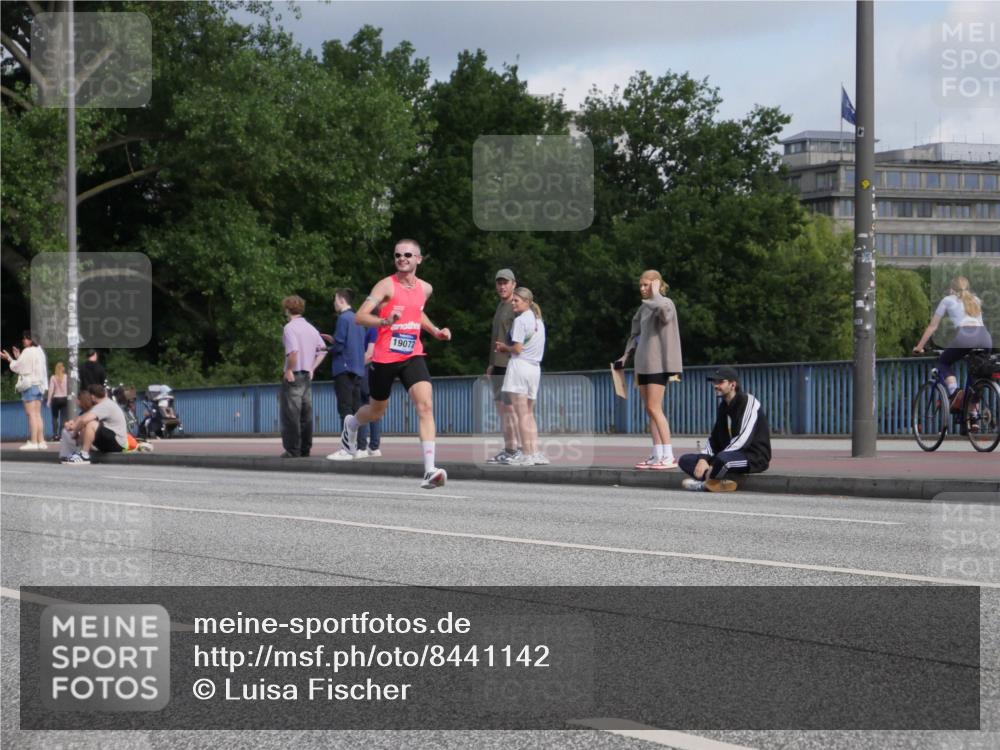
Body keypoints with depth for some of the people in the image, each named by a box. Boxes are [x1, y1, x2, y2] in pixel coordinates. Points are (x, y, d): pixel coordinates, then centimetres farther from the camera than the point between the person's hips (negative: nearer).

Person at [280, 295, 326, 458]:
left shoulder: (290, 327, -11)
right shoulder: (311, 328, 12)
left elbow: (293, 351, -24)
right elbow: (322, 350, 11)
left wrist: (289, 370, -15)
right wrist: (312, 368, 12)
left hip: (293, 376, -7)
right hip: (307, 376, 7)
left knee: (291, 414, -4)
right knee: (306, 414, 10)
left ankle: (292, 450, -6)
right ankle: (305, 449, 12)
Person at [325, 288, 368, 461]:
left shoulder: (343, 318, -10)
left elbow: (339, 346, -15)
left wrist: (328, 349, 5)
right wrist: (334, 340, 21)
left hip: (344, 368, -8)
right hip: (358, 369, 8)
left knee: (345, 409, -11)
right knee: (356, 408, 10)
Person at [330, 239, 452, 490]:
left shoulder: (425, 288, 8)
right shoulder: (387, 285, -10)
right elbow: (360, 317, -18)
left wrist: (435, 331, 17)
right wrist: (385, 321, -34)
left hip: (413, 356, 3)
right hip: (385, 357, -3)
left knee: (426, 406, -19)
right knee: (377, 410, 16)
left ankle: (429, 470, -25)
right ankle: (351, 424, 55)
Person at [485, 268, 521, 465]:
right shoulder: (500, 306, 19)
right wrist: (491, 364, 20)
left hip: (510, 365, -9)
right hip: (497, 365, 9)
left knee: (510, 407, -10)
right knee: (501, 408, 9)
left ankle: (517, 450, -8)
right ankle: (507, 449, 12)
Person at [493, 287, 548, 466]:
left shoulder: (520, 320, -10)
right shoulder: (538, 320, 16)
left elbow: (517, 349, -14)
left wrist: (504, 347, 5)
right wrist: (506, 347, 12)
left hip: (520, 366, -8)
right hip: (535, 368, 8)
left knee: (522, 413, -7)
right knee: (529, 414, 14)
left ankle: (527, 455, -9)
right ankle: (535, 453, 10)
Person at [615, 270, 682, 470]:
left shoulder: (666, 303, -8)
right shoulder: (644, 307, 16)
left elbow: (663, 308, -33)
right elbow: (636, 333, 25)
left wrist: (655, 292, -17)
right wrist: (627, 354, 18)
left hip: (658, 363, -8)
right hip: (644, 364, 8)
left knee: (654, 408, -13)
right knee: (650, 410, 6)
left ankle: (668, 456, -14)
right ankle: (657, 455, 8)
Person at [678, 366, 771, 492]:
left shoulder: (749, 402, -12)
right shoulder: (723, 406, 15)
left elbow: (742, 440, -22)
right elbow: (713, 438, 12)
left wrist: (714, 465, -25)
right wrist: (703, 459, -10)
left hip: (755, 457, -9)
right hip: (732, 455, 9)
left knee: (722, 458, -40)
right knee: (685, 460, -3)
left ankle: (704, 483, -12)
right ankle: (723, 482, -21)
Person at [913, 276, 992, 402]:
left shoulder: (948, 300, 22)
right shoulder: (976, 300, 34)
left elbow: (932, 326, 25)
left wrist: (919, 347, 33)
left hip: (964, 336, -4)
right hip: (985, 338, 4)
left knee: (943, 363, 20)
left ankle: (954, 393, -6)